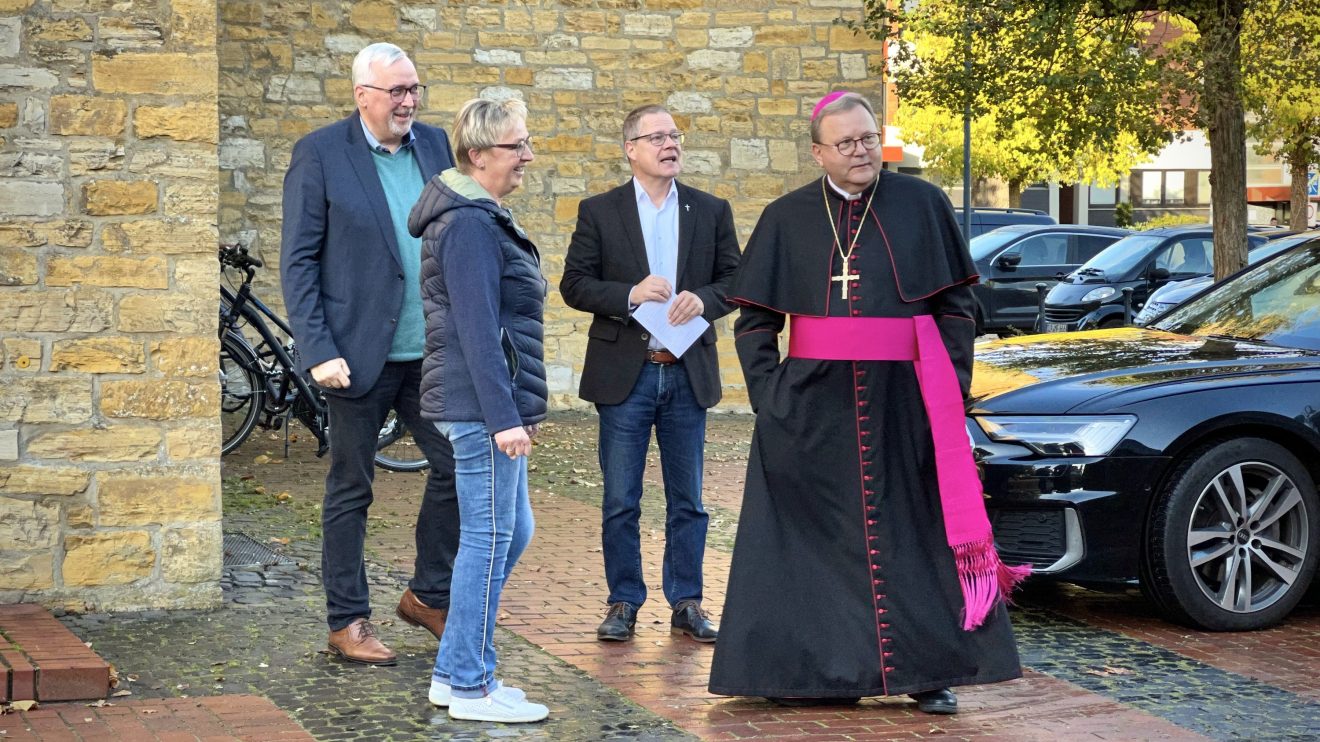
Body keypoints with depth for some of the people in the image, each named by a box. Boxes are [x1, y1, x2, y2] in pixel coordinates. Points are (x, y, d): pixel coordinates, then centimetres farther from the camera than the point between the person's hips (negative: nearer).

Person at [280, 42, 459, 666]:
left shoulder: (435, 145, 8)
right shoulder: (320, 154, -7)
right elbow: (298, 261, -8)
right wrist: (318, 351, -15)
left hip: (432, 351, 5)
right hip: (359, 353, -5)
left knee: (458, 467, 7)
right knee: (350, 490, 6)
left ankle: (429, 596, 25)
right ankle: (347, 621, 17)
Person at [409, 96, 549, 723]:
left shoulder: (482, 218, 18)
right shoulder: (470, 225, -15)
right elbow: (476, 329, -21)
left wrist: (518, 406, 22)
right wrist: (504, 417, -23)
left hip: (493, 407, 11)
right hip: (481, 407, -11)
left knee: (511, 534, 15)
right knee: (488, 539, -4)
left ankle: (452, 672, 21)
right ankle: (470, 688, 4)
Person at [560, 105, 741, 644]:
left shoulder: (711, 211, 7)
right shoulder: (599, 211, 2)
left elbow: (735, 279, 7)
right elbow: (574, 284, -2)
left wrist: (704, 299, -13)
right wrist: (630, 294, -16)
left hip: (688, 374, 2)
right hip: (625, 375, -2)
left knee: (688, 500, 7)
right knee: (620, 502, 4)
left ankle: (686, 603, 16)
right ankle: (624, 603, 13)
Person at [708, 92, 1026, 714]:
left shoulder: (922, 205, 4)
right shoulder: (786, 219, 7)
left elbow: (956, 306, 5)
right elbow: (754, 320, 9)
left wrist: (951, 390, -3)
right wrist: (768, 394, -2)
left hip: (904, 400, -1)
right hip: (812, 402, 1)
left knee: (917, 530, 3)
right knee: (814, 536, 3)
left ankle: (931, 671, 12)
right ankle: (812, 669, 13)